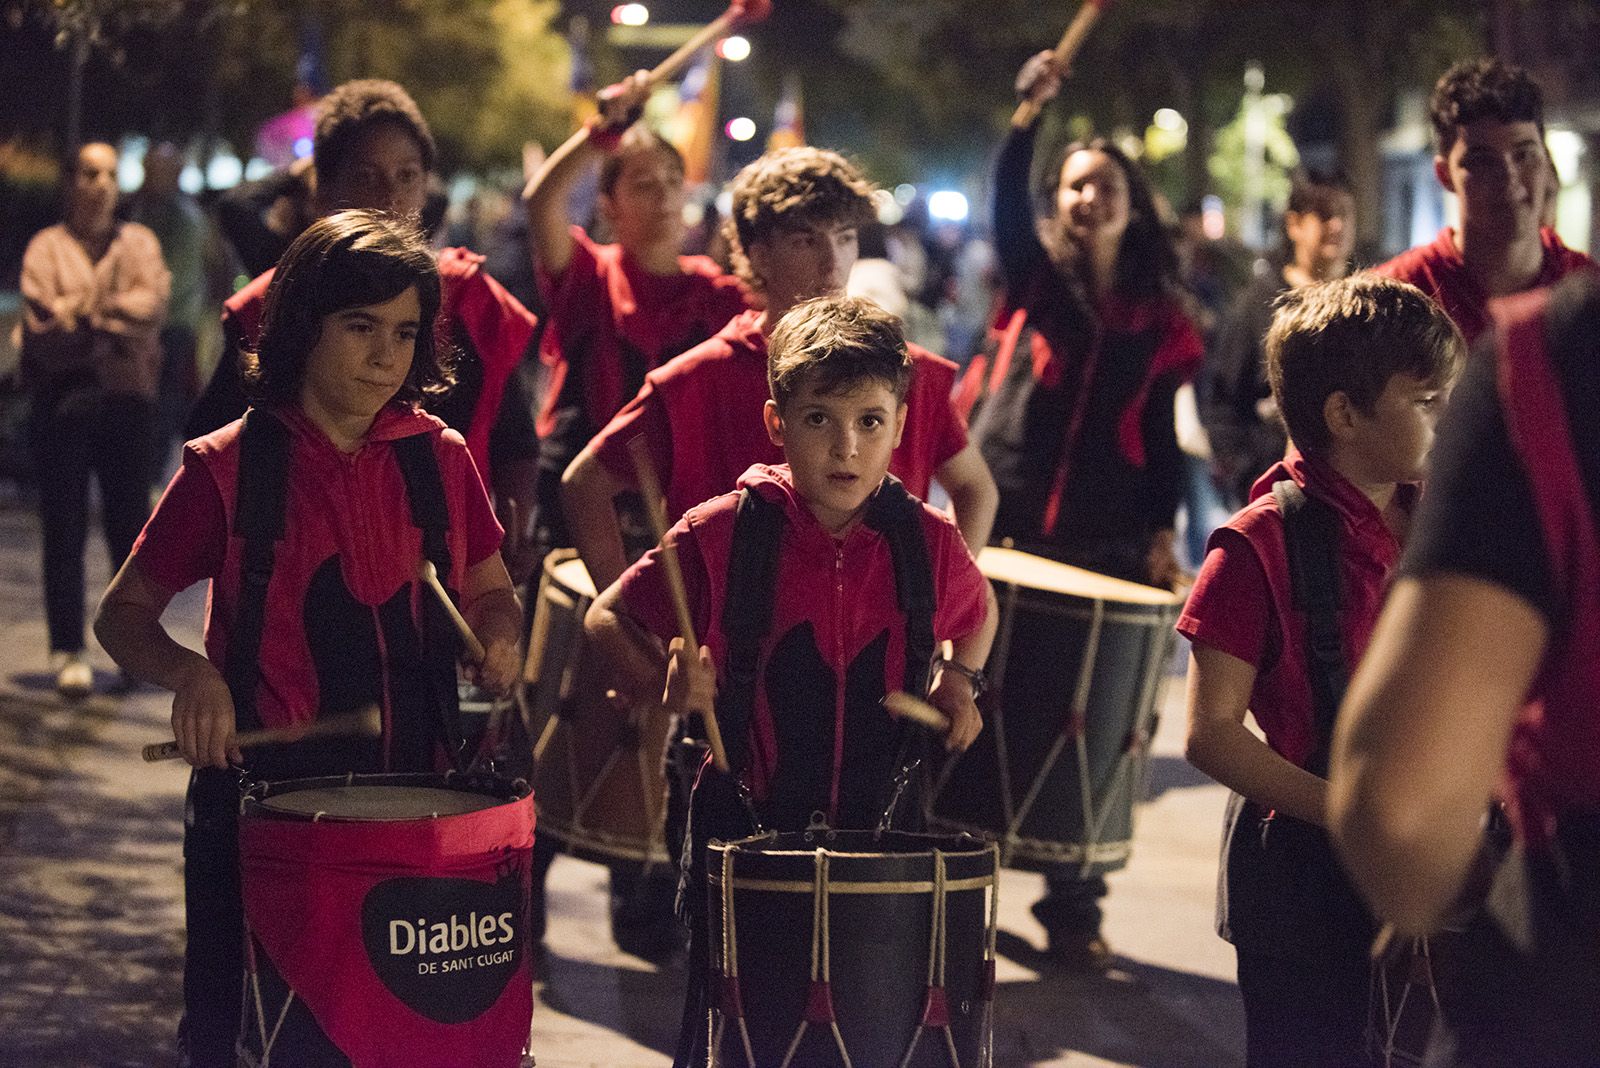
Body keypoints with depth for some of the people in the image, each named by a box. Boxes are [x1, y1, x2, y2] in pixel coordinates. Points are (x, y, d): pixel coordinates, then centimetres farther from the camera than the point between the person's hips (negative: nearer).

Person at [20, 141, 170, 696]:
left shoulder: (139, 243, 12)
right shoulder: (47, 248, 4)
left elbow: (153, 303, -6)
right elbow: (43, 323, -9)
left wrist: (83, 312, -11)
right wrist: (113, 320, -7)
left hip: (128, 399, 2)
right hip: (63, 400, -2)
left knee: (130, 525, 3)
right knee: (65, 529, 0)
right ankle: (68, 651, 3)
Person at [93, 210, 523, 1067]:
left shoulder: (439, 458, 5)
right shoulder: (229, 466, -4)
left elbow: (489, 588, 18)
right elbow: (124, 613, 0)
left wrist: (499, 635, -5)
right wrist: (188, 671, -20)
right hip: (263, 796, -3)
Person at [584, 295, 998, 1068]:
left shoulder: (926, 544, -3)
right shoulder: (724, 533, -11)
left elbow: (978, 611, 20)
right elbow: (608, 617, -1)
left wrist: (960, 681, 2)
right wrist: (663, 682, -18)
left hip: (881, 830, 2)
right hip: (744, 832, -2)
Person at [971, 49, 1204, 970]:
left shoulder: (1161, 321, 10)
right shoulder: (1036, 276, 6)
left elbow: (1161, 441, 10)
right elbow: (1006, 200, -13)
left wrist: (1162, 531, -2)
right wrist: (1030, 116, -28)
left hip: (1105, 541, 1)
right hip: (1004, 523, -1)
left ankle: (1074, 904, 7)